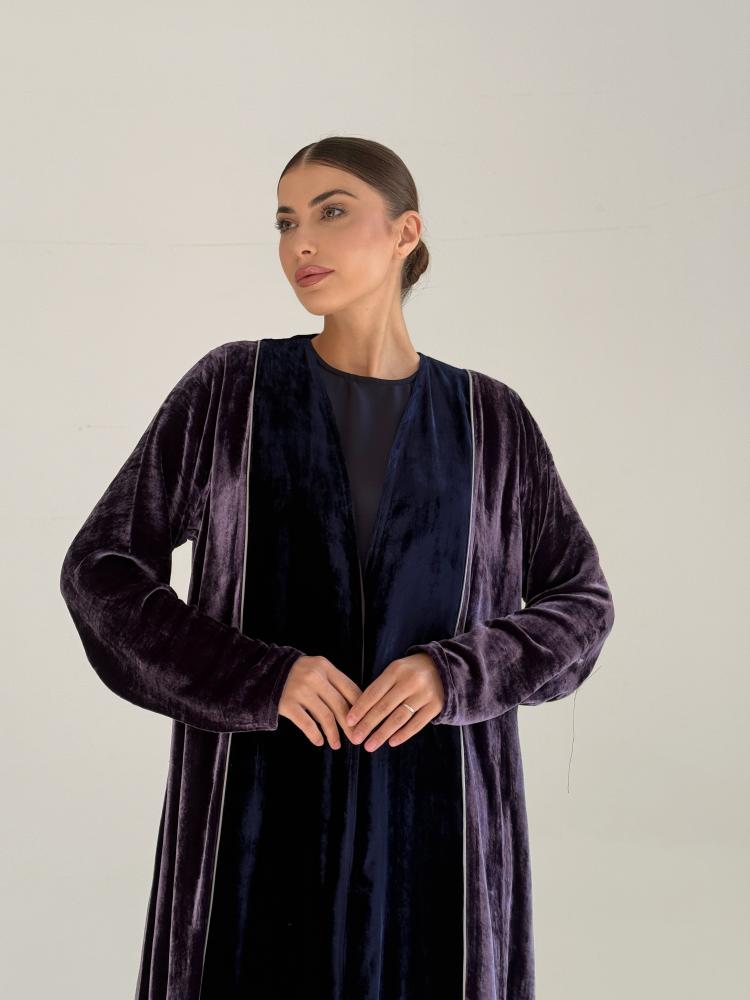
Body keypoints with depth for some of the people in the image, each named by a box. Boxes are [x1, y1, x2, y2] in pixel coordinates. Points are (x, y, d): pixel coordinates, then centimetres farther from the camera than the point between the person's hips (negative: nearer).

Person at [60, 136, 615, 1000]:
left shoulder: (489, 420, 3)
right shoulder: (230, 387, -1)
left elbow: (577, 604, 6)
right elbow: (100, 571, -2)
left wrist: (454, 674, -14)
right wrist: (262, 677, -17)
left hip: (434, 814, 1)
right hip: (264, 811, -1)